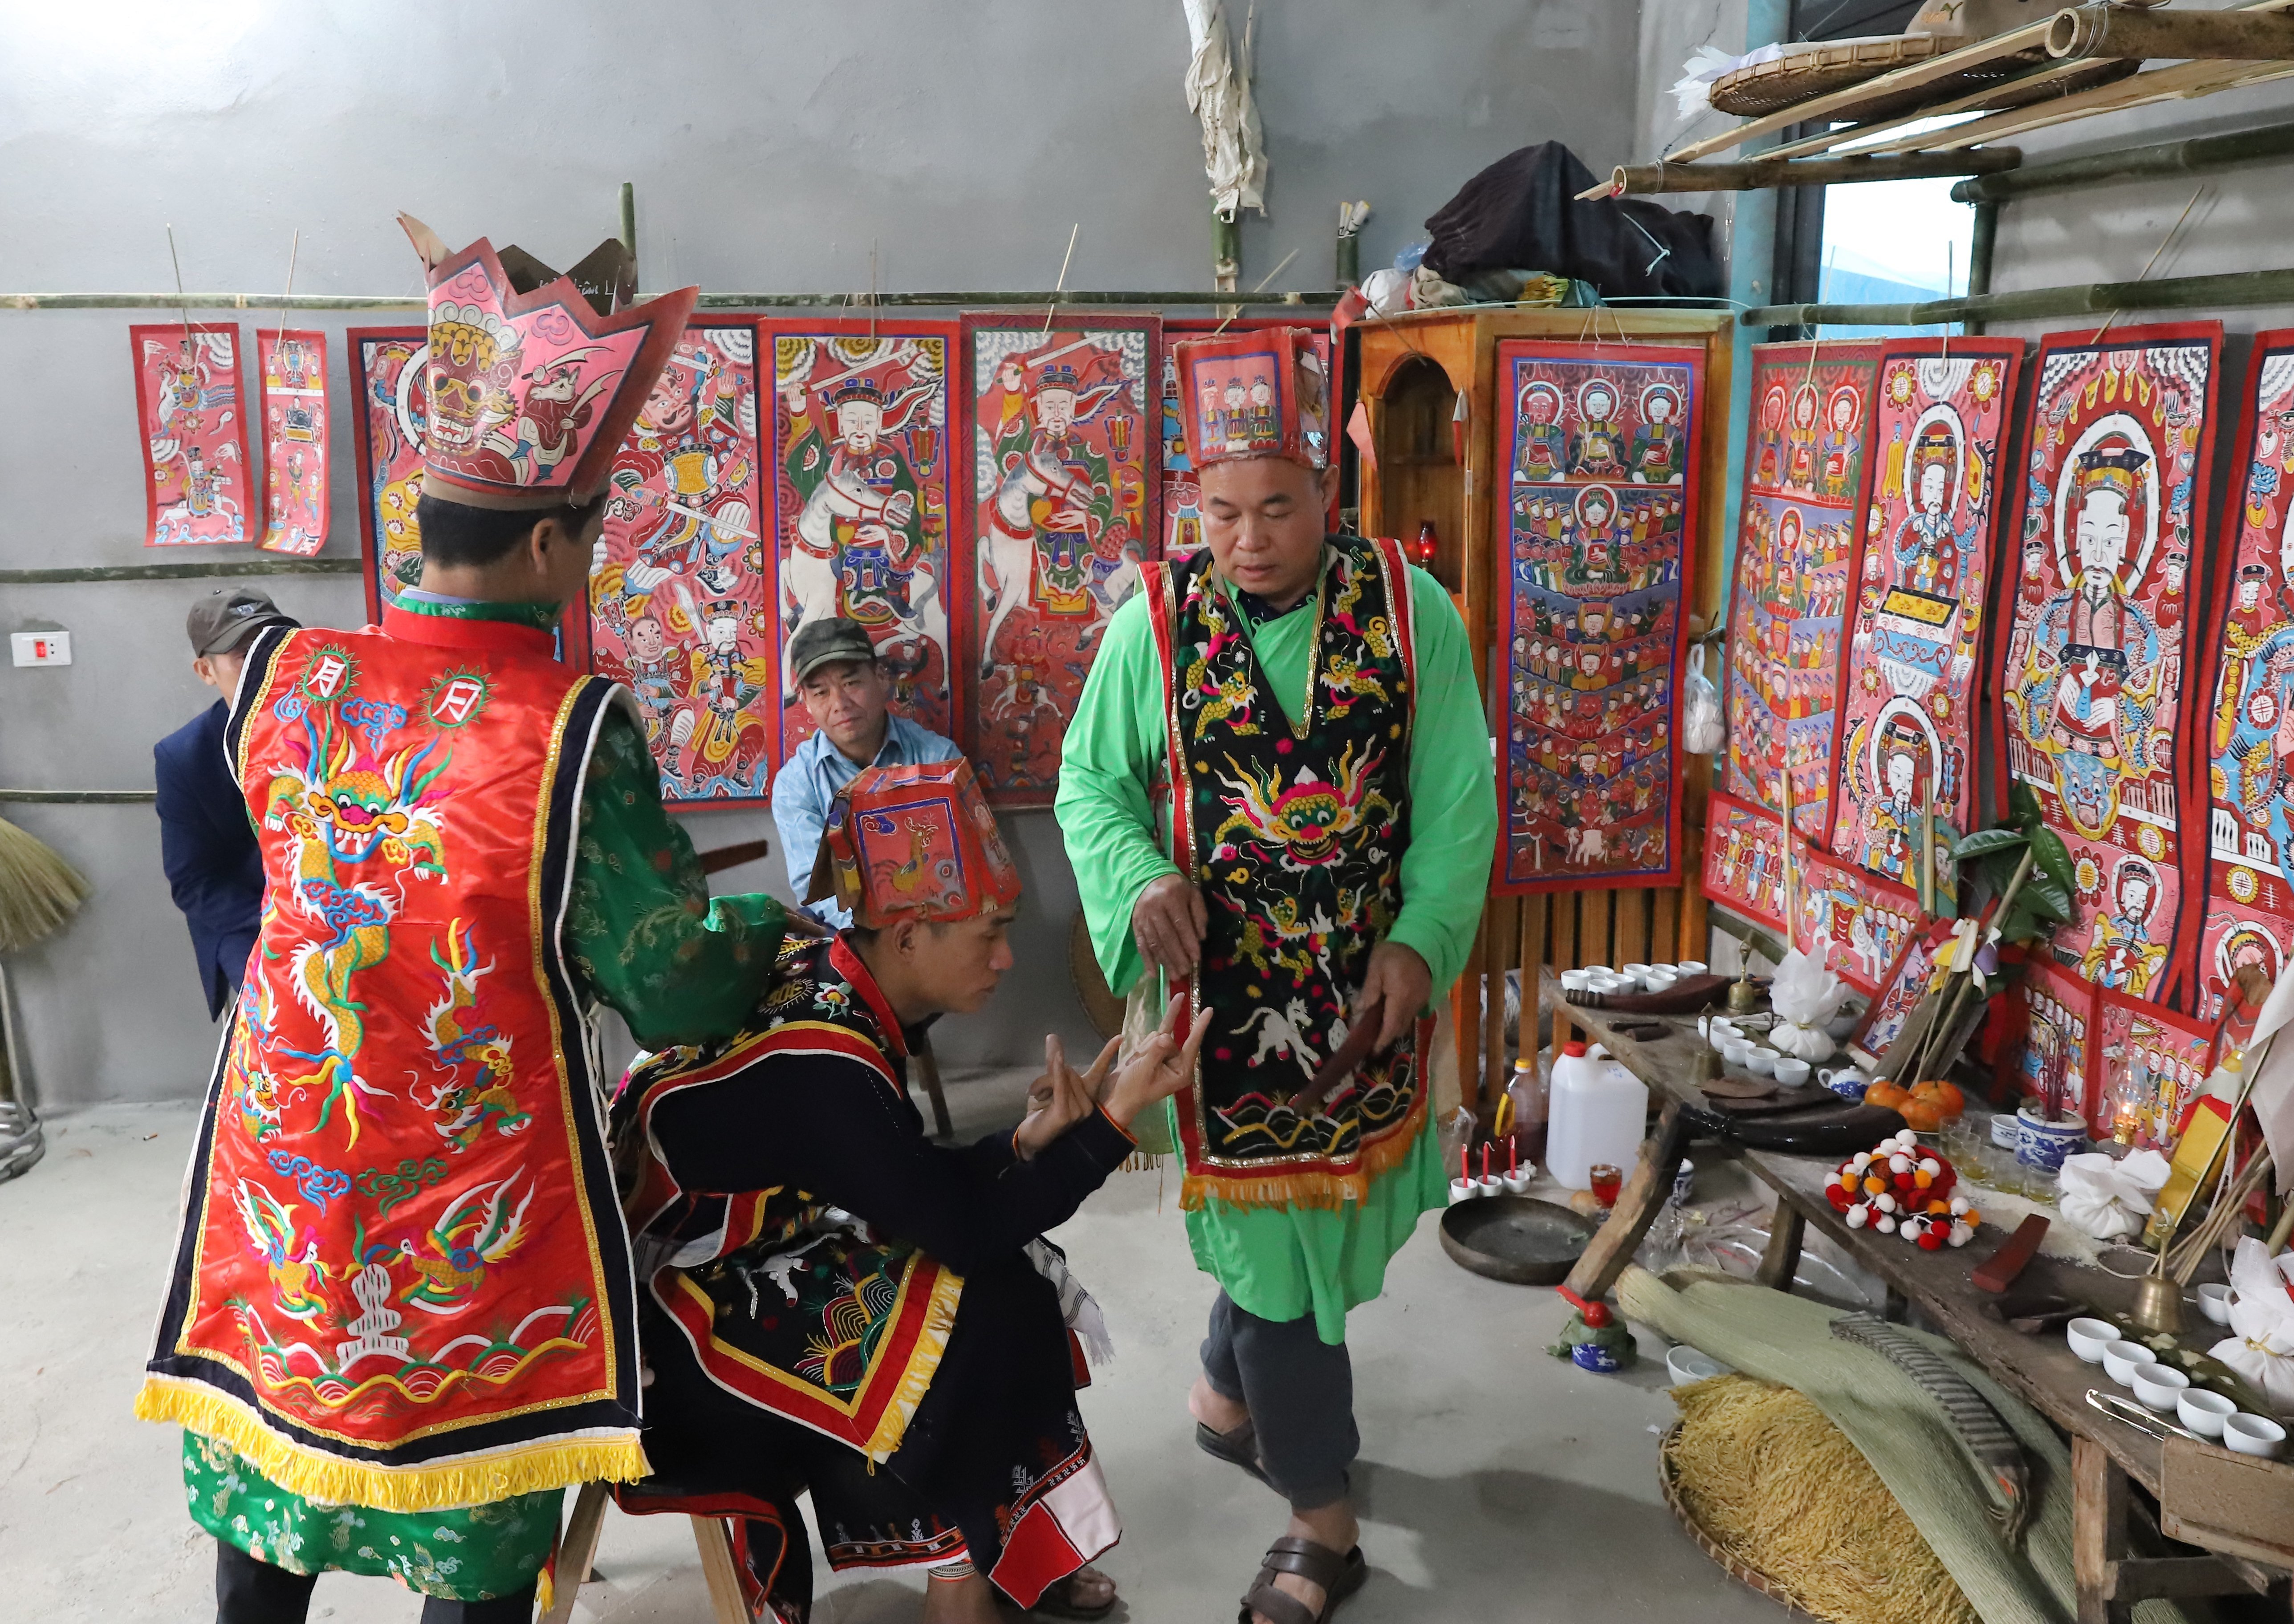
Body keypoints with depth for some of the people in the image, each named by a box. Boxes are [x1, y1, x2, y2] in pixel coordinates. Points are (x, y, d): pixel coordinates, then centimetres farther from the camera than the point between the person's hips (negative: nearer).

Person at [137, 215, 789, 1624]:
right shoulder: (575, 732, -23)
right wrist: (761, 926, 6)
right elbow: (678, 1001, -15)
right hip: (473, 1221, -5)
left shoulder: (276, 677, -8)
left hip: (279, 1187, 5)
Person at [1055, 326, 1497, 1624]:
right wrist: (1140, 880, -20)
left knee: (1322, 1209, 18)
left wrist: (1421, 941, -15)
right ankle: (1323, 1520, 24)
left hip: (1370, 985, 2)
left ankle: (1229, 1393, 47)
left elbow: (1457, 797, -4)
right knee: (1274, 1227, 6)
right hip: (1222, 990, -2)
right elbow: (1090, 783, -1)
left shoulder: (1411, 609, -7)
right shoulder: (1154, 624, -10)